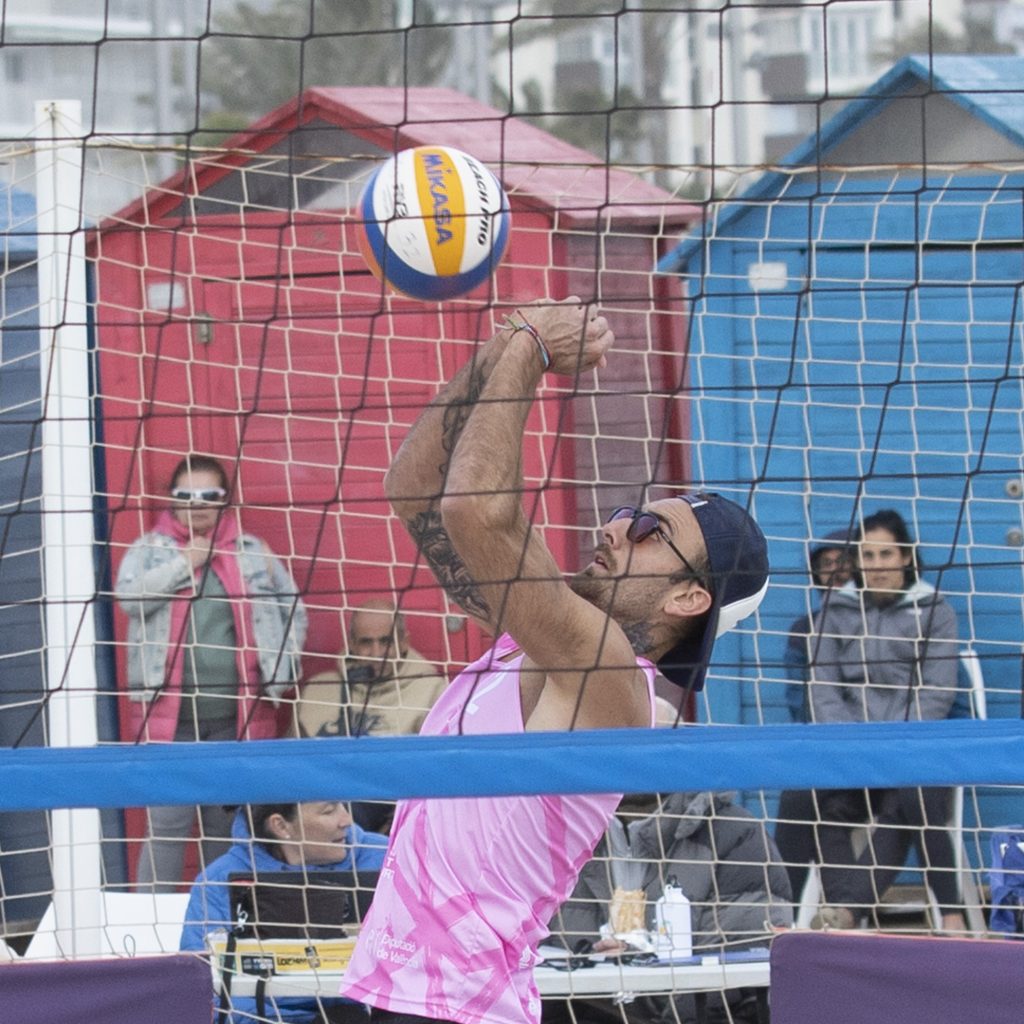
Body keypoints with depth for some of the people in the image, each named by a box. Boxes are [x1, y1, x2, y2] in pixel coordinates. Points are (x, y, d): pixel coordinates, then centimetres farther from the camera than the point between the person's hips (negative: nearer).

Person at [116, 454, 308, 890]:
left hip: (239, 715, 2)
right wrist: (184, 563, -9)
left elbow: (294, 609, 17)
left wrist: (285, 665, 6)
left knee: (226, 825, 8)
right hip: (171, 715, -2)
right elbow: (129, 595, -11)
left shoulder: (253, 552, 11)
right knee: (168, 825, -8)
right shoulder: (148, 550, 7)